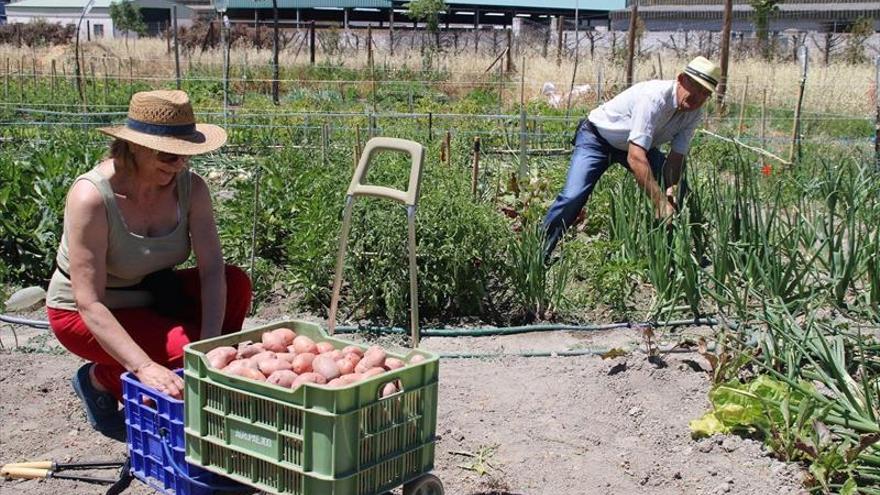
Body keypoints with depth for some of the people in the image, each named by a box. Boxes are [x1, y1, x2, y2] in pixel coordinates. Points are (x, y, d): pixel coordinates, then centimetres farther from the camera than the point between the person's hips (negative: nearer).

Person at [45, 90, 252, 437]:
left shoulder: (191, 187, -15)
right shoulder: (92, 197, -29)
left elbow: (212, 270, -20)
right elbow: (90, 304, -33)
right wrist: (145, 367, -42)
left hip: (153, 296, 5)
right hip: (83, 315, -5)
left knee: (236, 284, -20)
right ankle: (99, 378, 1)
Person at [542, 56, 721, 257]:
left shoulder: (694, 113, -15)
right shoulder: (653, 97, -38)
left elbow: (676, 158, -14)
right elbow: (635, 157, -44)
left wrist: (671, 190, -35)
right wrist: (660, 203, -47)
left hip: (638, 144, 7)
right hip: (597, 137, -7)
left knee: (679, 190, -5)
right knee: (573, 197, -23)